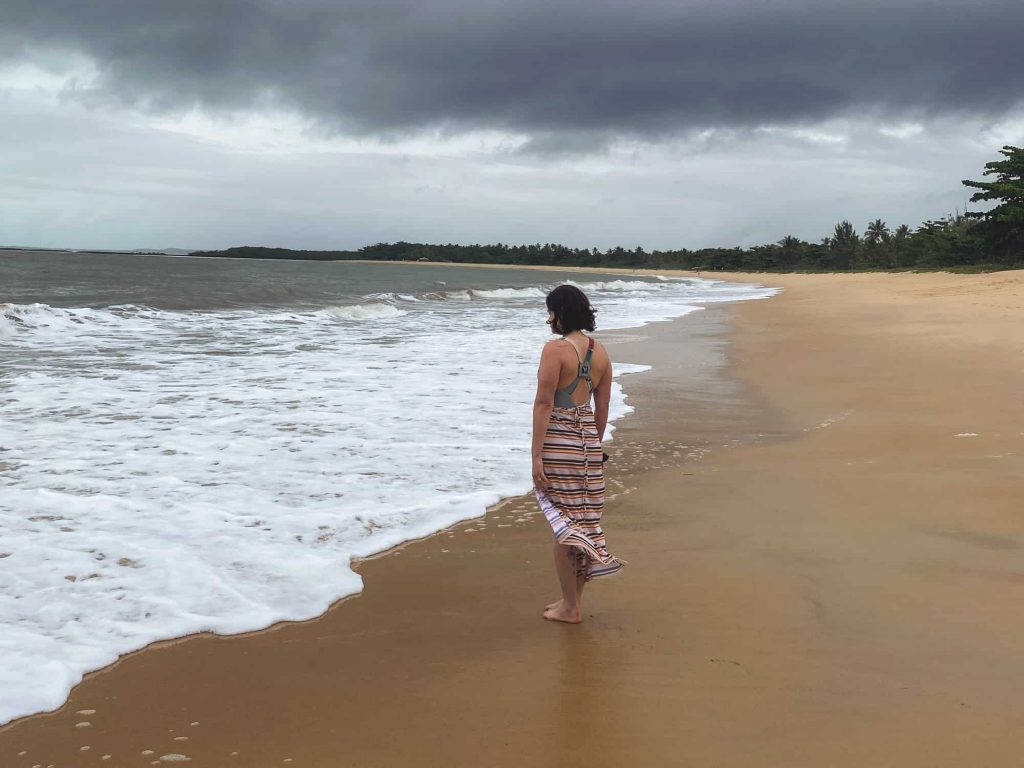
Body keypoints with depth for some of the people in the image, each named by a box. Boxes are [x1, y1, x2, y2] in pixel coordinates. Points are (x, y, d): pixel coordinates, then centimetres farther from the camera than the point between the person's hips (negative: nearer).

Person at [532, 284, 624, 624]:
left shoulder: (556, 349, -13)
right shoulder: (600, 351, 8)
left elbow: (544, 404, -16)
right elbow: (602, 407, 12)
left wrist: (537, 455, -16)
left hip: (558, 440, -7)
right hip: (587, 439, 7)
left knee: (562, 523, 2)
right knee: (583, 519, 13)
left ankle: (569, 607, 10)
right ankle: (573, 599, 24)